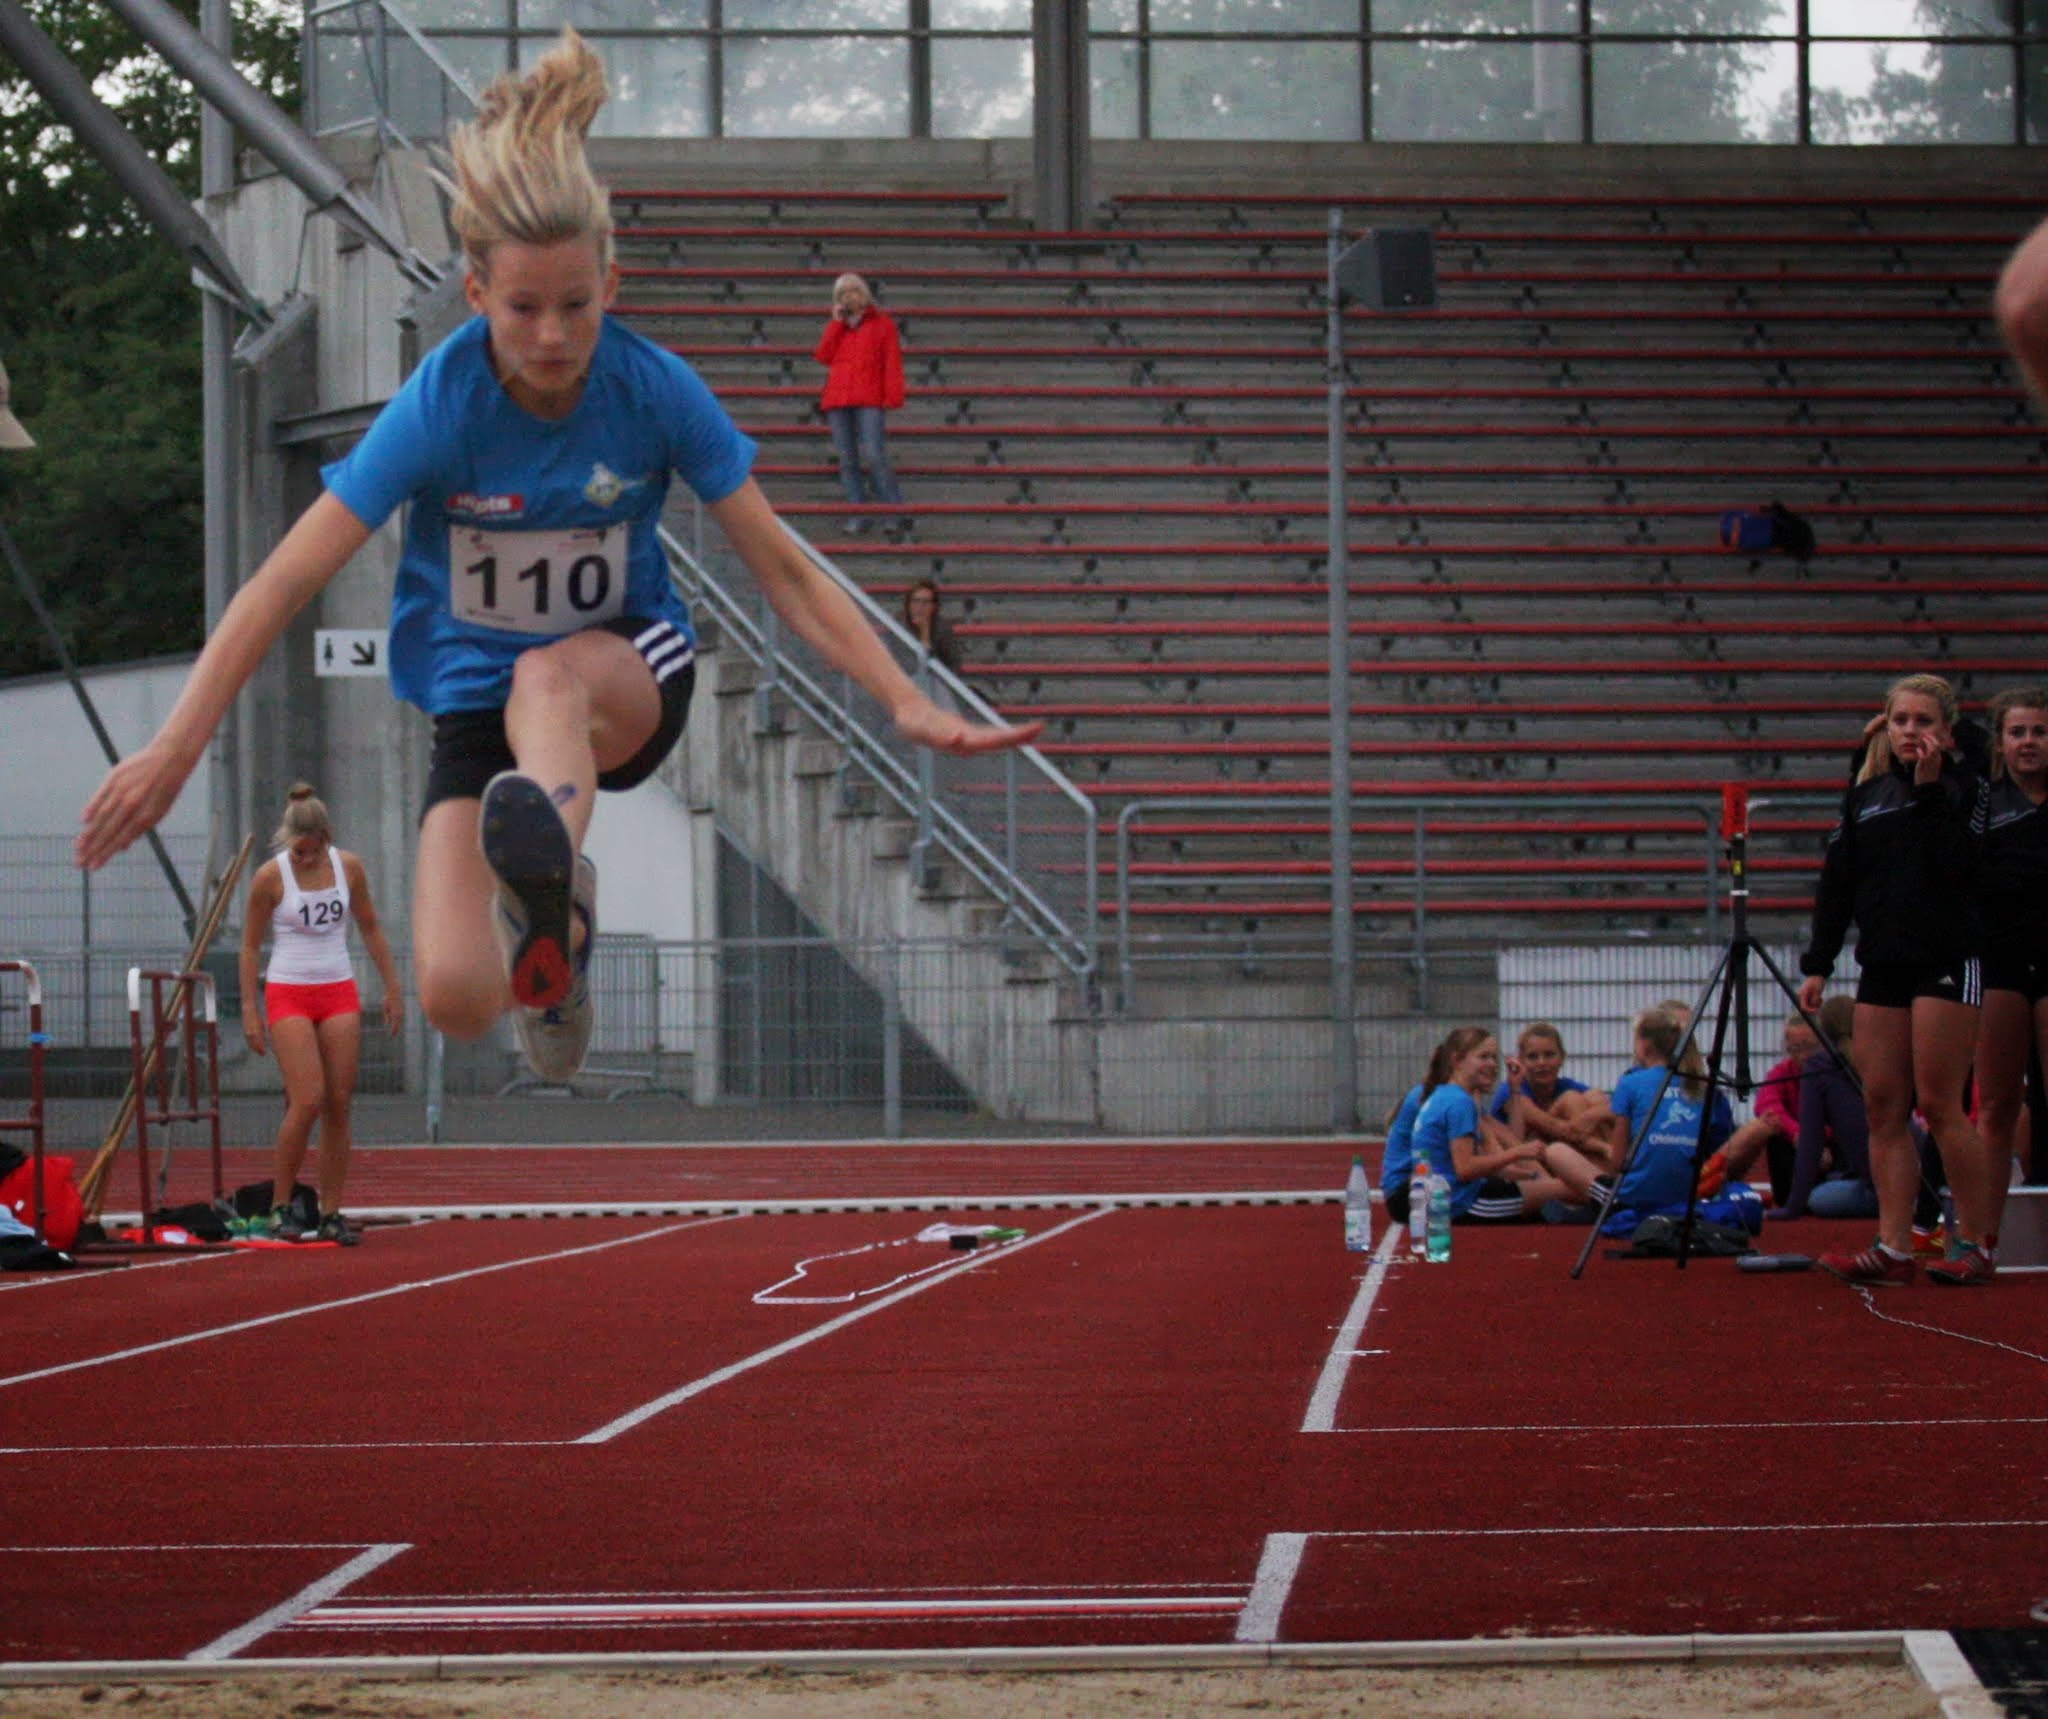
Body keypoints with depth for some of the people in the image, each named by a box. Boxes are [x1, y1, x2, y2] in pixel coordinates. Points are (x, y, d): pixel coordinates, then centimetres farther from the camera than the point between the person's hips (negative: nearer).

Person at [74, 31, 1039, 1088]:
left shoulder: (655, 390, -15)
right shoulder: (436, 408, -19)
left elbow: (784, 571, -9)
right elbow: (286, 582, -20)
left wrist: (907, 705, -20)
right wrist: (174, 749, -27)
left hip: (629, 661, 0)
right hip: (475, 688, 1)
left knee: (549, 679, -39)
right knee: (456, 996, -17)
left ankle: (550, 868, -67)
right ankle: (557, 925, 19)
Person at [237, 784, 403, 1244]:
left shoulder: (349, 868, 1)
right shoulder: (270, 877, -8)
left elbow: (371, 928, 13)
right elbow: (250, 946, -1)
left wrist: (393, 987, 11)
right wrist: (249, 1010, -6)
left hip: (339, 994, 4)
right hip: (289, 995, -4)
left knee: (339, 1105, 0)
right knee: (307, 1102, -15)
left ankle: (331, 1213, 4)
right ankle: (280, 1205, -2)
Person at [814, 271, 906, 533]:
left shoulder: (881, 323, 10)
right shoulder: (836, 327, 22)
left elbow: (893, 362, 2)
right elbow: (823, 356, 7)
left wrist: (892, 397, -9)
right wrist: (837, 322, 4)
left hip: (870, 401, -5)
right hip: (837, 401, 5)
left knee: (874, 456, -17)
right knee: (847, 461, 0)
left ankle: (895, 511, -10)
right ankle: (859, 515, 3)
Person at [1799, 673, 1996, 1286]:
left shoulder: (1965, 787, 0)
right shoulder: (1865, 795, 13)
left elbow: (1955, 863, -16)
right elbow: (1837, 883, 13)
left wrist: (1930, 790, -18)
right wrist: (1818, 964, 8)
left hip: (1947, 960, -5)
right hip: (1882, 962, 5)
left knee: (1938, 1105, -8)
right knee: (1884, 1109, -1)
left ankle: (1980, 1244, -2)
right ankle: (1892, 1247, -2)